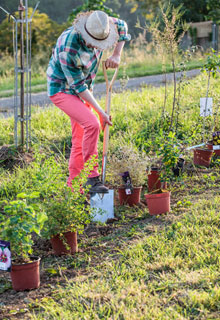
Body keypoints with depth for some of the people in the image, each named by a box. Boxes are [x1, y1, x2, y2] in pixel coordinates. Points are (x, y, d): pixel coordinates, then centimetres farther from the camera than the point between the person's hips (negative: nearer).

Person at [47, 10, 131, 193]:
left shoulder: (98, 25, -15)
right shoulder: (68, 49, -34)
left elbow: (121, 26, 8)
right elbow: (78, 85, -25)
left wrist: (117, 55, -5)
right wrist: (101, 112, -21)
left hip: (83, 88, 8)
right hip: (62, 90, -8)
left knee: (80, 140, 7)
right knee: (92, 124, -28)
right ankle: (92, 178, -21)